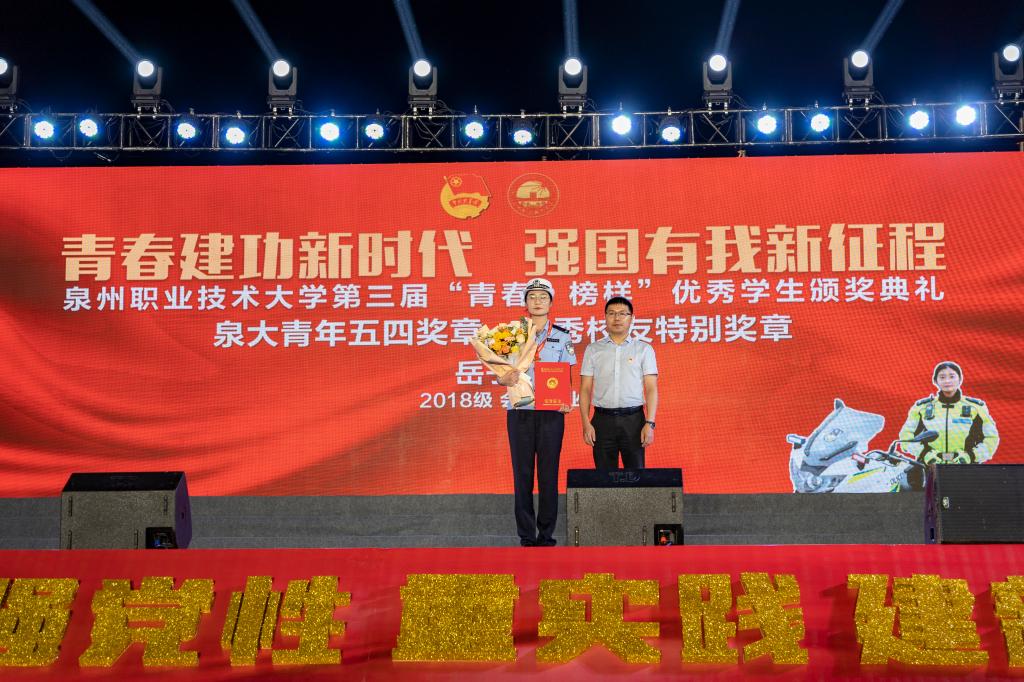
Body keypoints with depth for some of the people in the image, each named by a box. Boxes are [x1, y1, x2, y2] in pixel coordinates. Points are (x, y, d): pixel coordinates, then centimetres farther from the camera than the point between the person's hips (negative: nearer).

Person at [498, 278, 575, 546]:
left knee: (548, 475, 0)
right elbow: (500, 376, 7)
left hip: (551, 413, 0)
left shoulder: (563, 336, 7)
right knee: (522, 474, 1)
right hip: (520, 413, 0)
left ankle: (547, 535, 8)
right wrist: (507, 379, -17)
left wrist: (566, 401, -13)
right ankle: (526, 537, 7)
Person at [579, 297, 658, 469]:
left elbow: (651, 389, 2)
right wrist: (586, 423, -3)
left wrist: (650, 423, -9)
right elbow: (585, 389, 7)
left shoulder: (644, 349, 7)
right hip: (603, 419, 1)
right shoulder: (593, 350, 10)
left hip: (633, 418, -1)